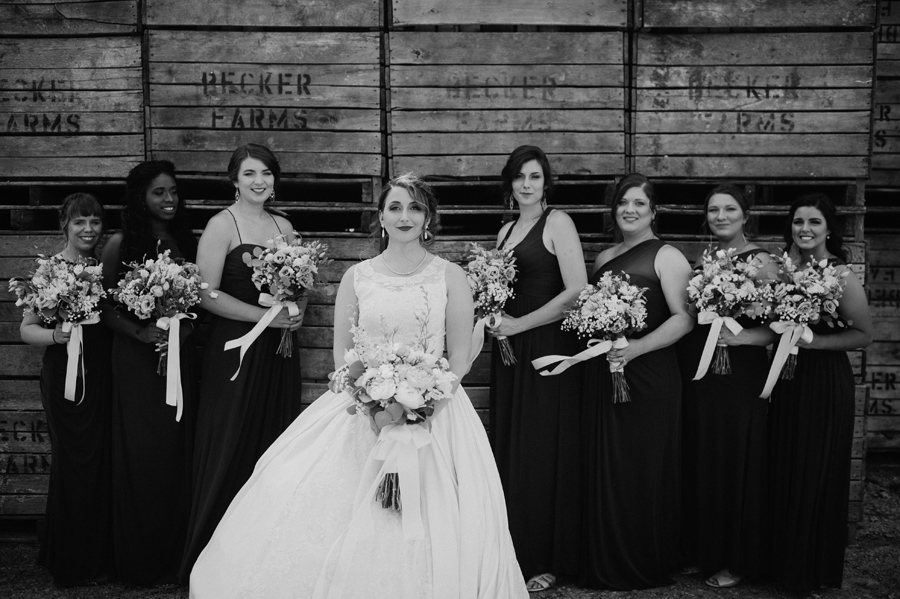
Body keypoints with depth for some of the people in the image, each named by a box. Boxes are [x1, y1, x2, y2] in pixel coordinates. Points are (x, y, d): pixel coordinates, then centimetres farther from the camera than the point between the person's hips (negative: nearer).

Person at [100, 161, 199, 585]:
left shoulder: (187, 242, 7)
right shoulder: (120, 244, -2)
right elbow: (104, 306, -1)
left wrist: (185, 329, -7)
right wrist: (141, 332, -15)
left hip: (182, 356, 3)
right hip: (136, 360, -3)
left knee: (178, 452, 4)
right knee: (142, 455, 1)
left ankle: (176, 557, 18)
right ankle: (142, 562, 16)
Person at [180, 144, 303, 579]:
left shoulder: (284, 225, 13)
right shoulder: (222, 225, -6)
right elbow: (208, 295, -13)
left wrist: (297, 310, -1)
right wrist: (266, 316, -15)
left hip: (278, 350, 6)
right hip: (235, 348, -5)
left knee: (274, 448, 7)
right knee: (231, 449, -1)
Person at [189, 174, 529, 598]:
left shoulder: (450, 277, 2)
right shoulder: (357, 277, 7)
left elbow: (460, 357, 1)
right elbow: (341, 353, 6)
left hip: (435, 415, -1)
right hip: (363, 415, 1)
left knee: (431, 535, -6)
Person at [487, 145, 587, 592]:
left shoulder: (557, 222, -7)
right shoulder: (506, 230, 15)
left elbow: (577, 291, -16)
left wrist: (519, 325, -12)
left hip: (547, 348, -7)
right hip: (510, 351, 7)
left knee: (542, 452, 0)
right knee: (510, 449, 10)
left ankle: (548, 560, 14)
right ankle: (516, 551, 23)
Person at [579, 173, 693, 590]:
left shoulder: (667, 257, -3)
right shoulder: (603, 258, 16)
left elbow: (684, 318, -12)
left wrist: (637, 347, -21)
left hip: (649, 376, -6)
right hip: (602, 375, 6)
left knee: (644, 471, 1)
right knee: (605, 471, 9)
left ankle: (647, 568, 17)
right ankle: (607, 566, 22)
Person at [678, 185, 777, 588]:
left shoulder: (760, 262, -7)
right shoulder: (702, 260, 11)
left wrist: (743, 336, -26)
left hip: (739, 377, -5)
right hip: (696, 373, 6)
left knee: (734, 463, 2)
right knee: (698, 462, 11)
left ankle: (736, 560, 18)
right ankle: (700, 551, 26)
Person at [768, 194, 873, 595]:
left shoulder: (841, 275, -11)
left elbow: (863, 335, -10)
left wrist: (812, 341, -18)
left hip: (825, 381, -5)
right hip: (785, 379, 5)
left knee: (816, 475, 4)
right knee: (782, 471, 11)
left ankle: (814, 571, 21)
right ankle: (783, 560, 28)